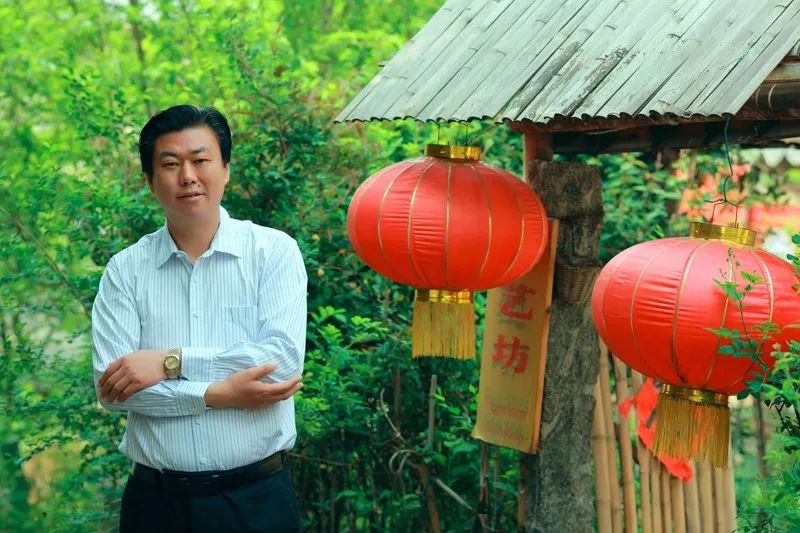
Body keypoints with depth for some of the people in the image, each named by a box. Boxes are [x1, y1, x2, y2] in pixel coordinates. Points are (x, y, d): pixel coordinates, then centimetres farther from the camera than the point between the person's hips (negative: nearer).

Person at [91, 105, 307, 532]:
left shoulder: (274, 251, -2)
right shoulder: (125, 270, 1)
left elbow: (284, 359, -14)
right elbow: (111, 387, -8)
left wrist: (170, 362, -14)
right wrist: (218, 393, -17)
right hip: (156, 497, 1)